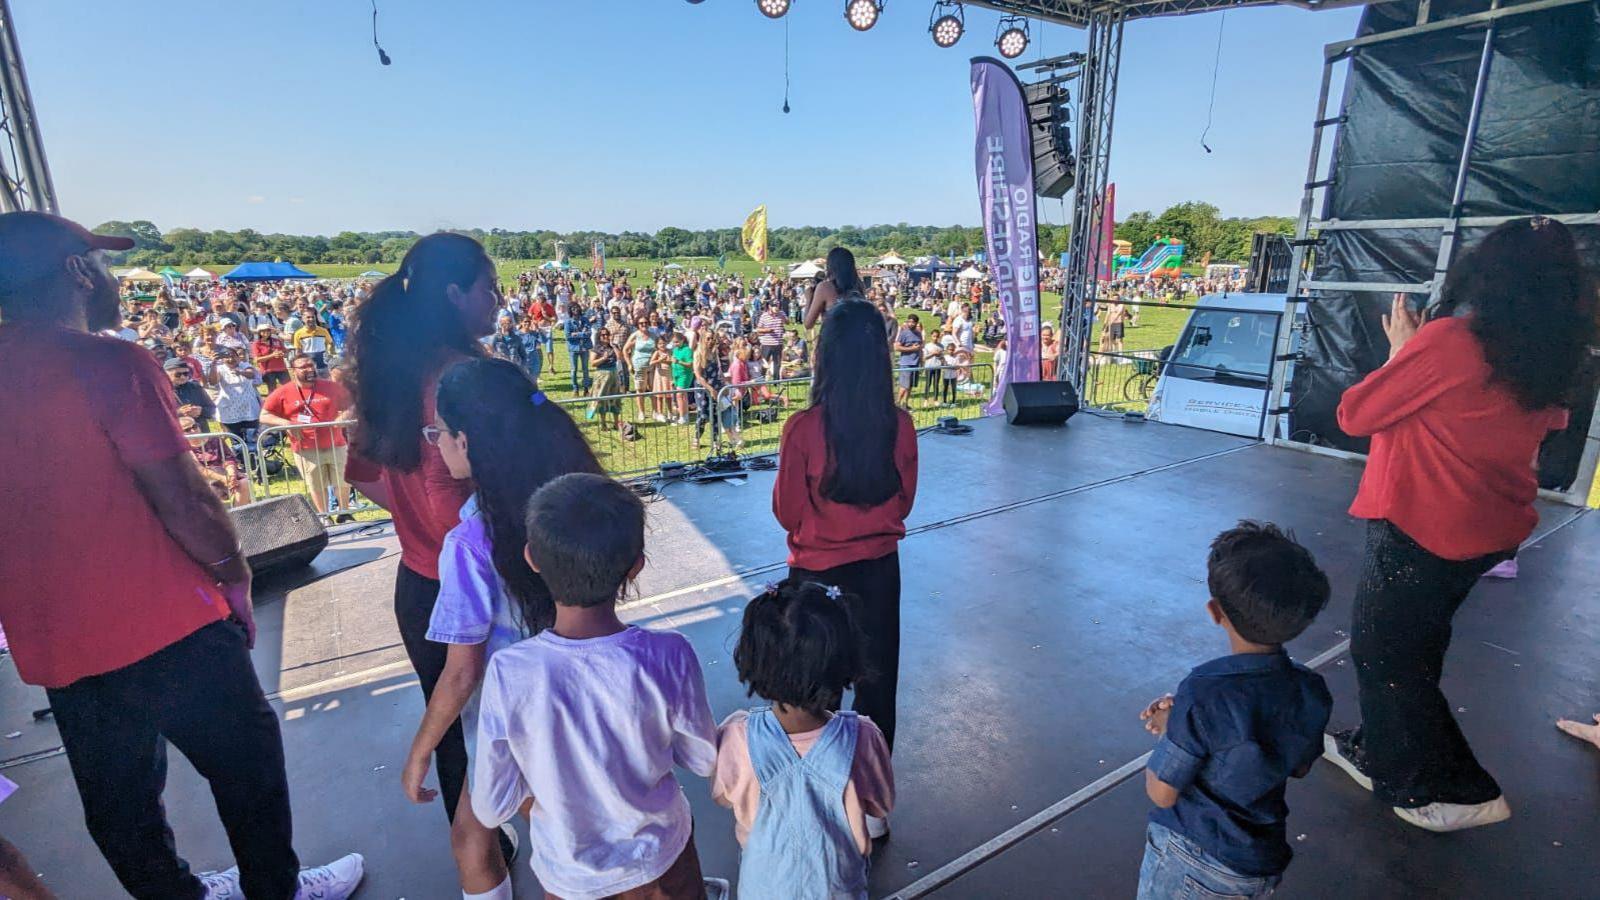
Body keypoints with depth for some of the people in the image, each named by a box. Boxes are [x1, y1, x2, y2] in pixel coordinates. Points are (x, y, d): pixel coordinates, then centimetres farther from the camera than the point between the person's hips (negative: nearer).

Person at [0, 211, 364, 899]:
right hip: (164, 627, -7)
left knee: (116, 801, 21)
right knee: (245, 764, 13)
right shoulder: (108, 362, -17)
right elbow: (180, 497, -18)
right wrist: (235, 577, -4)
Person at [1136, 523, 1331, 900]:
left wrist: (1166, 730, -3)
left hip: (1190, 862, -5)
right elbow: (1299, 767, 8)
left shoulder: (1203, 696, -29)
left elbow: (1162, 794, -20)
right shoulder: (1311, 691, -10)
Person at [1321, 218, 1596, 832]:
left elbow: (1354, 415, -16)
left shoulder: (1449, 339, -20)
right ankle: (1380, 754, 38)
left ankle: (1463, 793, 22)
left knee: (1388, 655, 9)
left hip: (1420, 531, -8)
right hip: (1491, 532, 8)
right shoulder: (1547, 361, 2)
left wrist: (1400, 352, 0)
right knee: (1400, 648, 22)